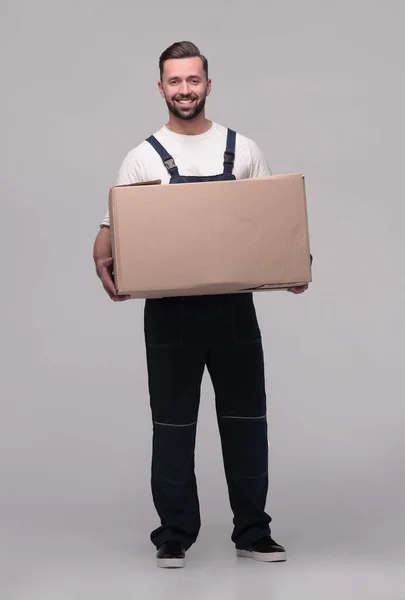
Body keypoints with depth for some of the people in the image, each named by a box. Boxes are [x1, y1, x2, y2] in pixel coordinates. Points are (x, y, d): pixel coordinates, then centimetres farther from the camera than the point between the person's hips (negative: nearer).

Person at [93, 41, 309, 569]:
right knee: (174, 422, 5)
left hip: (233, 303, 2)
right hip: (171, 308, -1)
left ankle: (252, 532, 20)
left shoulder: (243, 150, 5)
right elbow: (114, 227, -2)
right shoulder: (143, 157, 1)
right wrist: (104, 262, -25)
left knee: (245, 417, 8)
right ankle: (174, 536, 16)